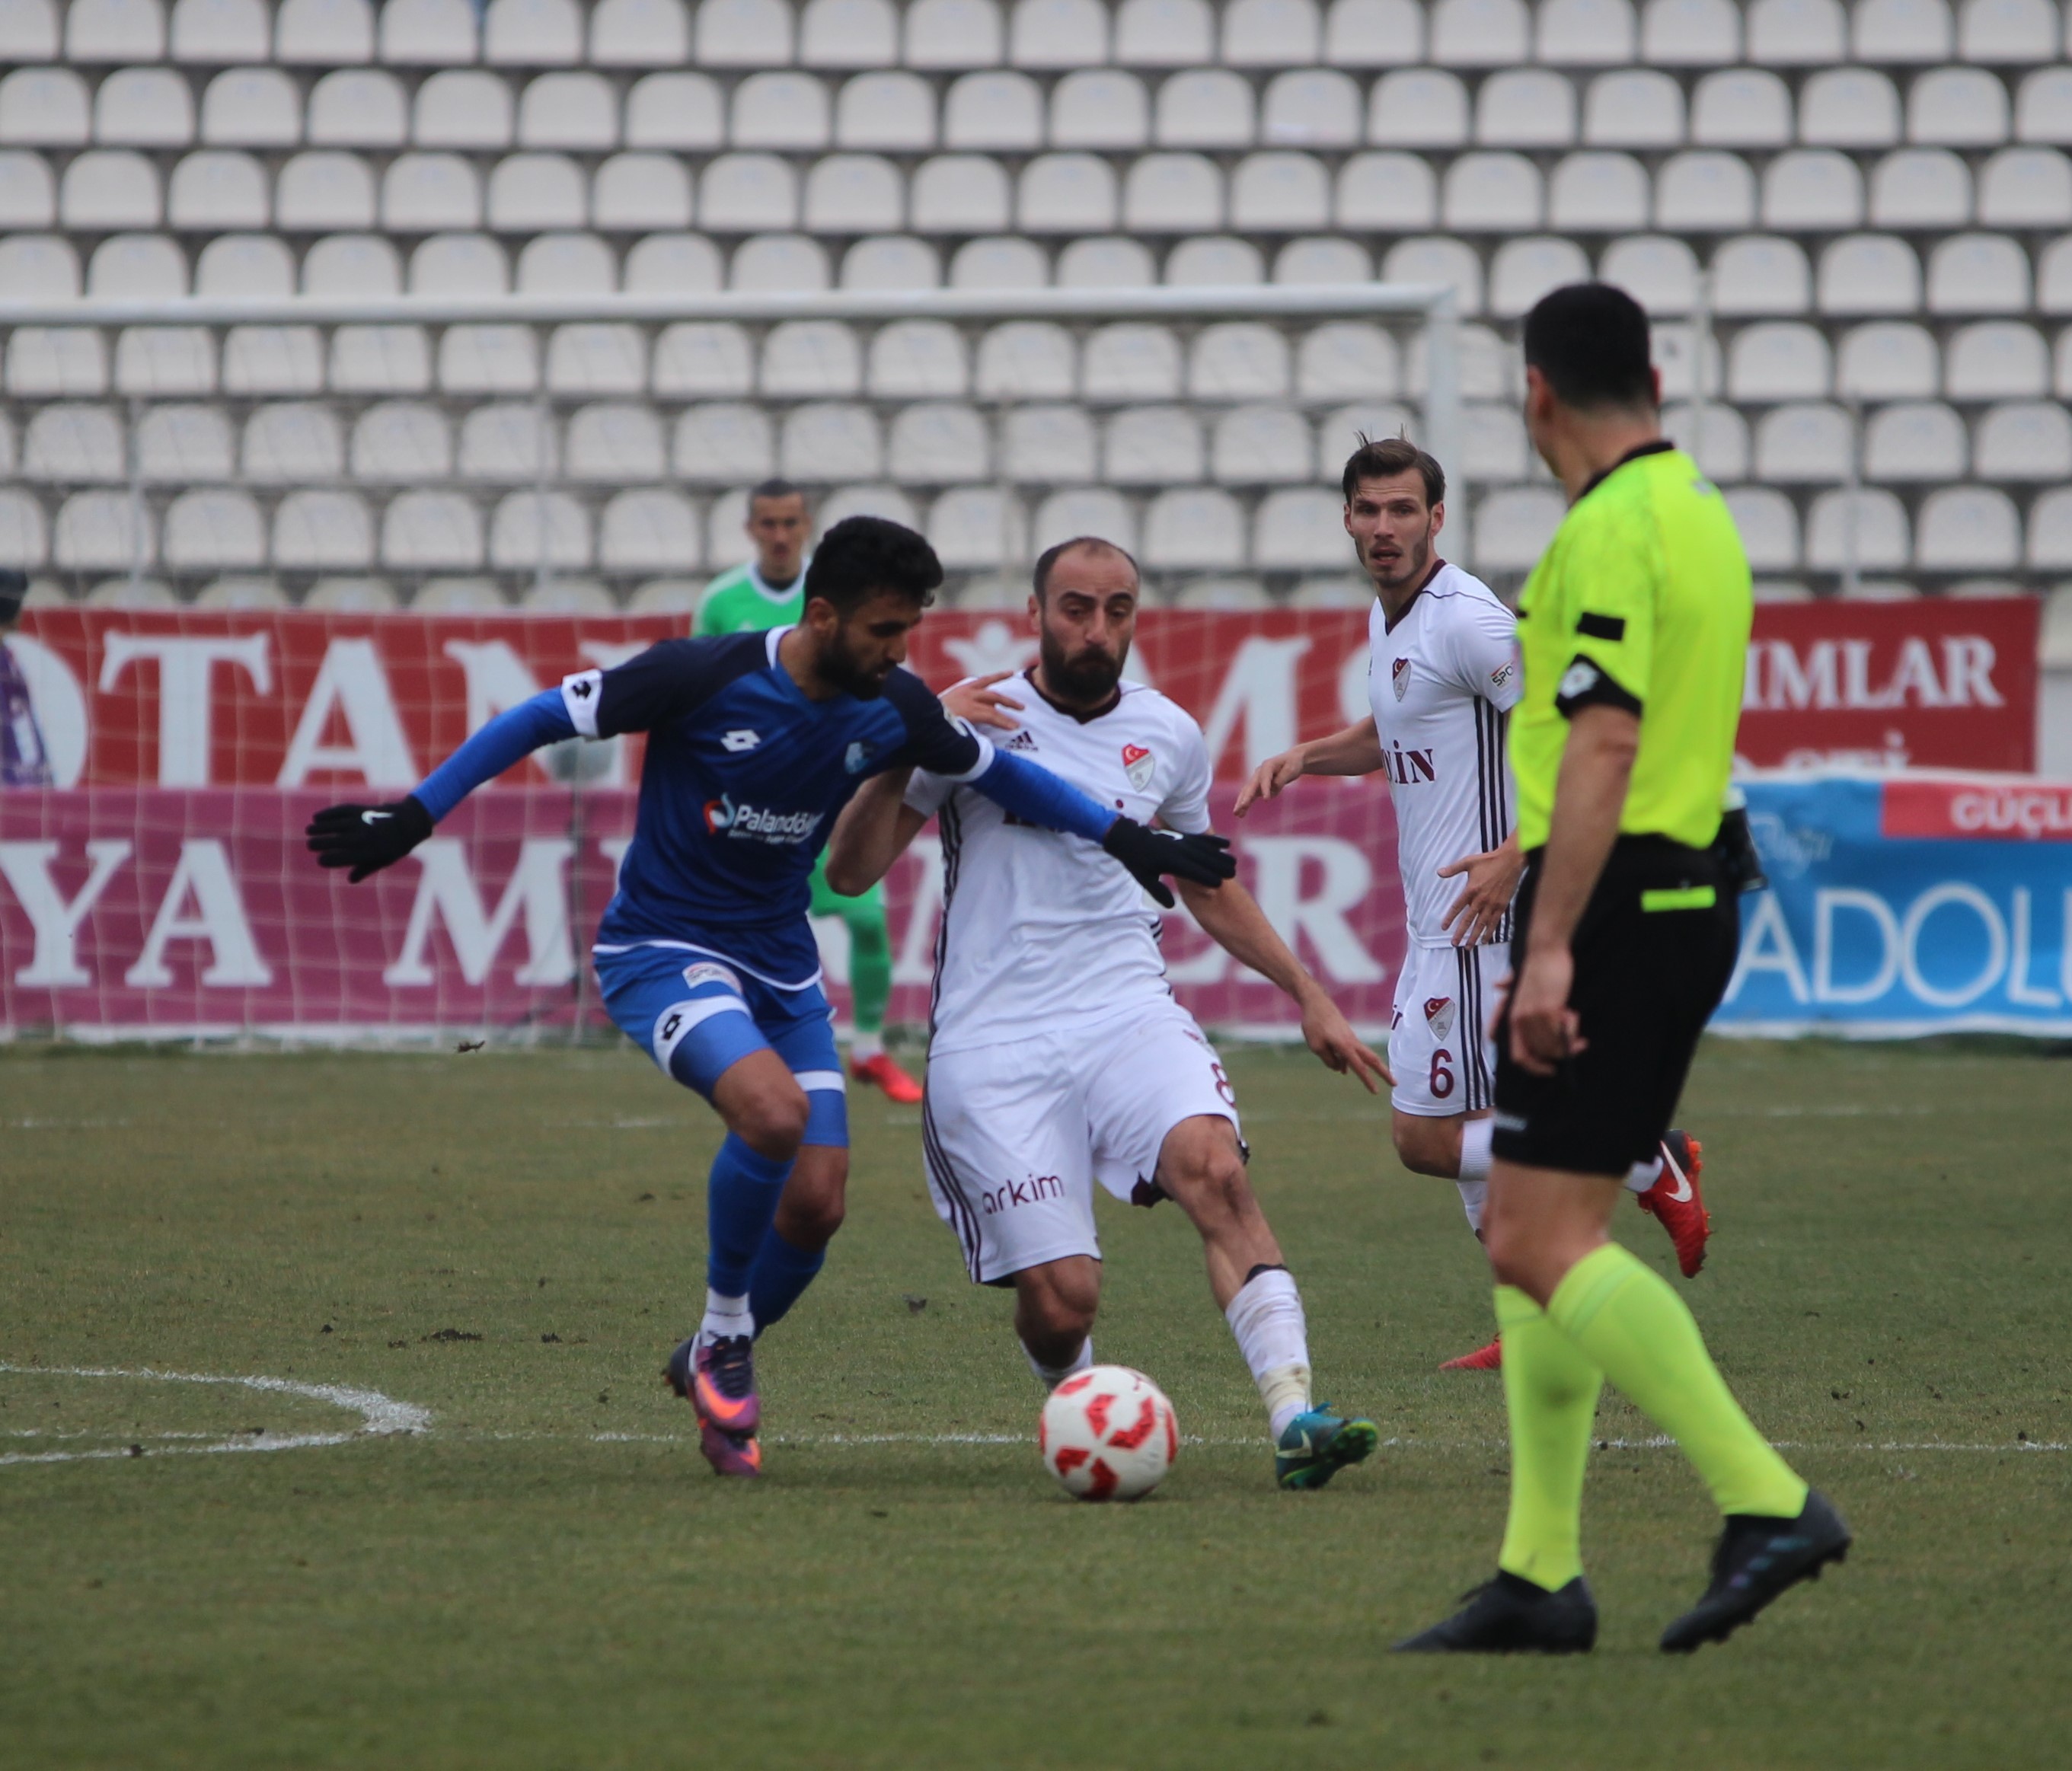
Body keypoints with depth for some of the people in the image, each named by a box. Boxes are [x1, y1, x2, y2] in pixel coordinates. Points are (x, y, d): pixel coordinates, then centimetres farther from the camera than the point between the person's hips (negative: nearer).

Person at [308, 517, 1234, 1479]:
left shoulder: (892, 710, -4)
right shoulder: (703, 677, -20)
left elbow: (996, 771, 15)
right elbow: (542, 720, -13)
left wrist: (1127, 840, 14)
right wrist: (411, 819, -18)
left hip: (780, 965, 6)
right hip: (662, 952, -6)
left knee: (816, 1203, -3)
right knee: (774, 1111, -32)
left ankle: (713, 1364, 26)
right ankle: (723, 1337, -8)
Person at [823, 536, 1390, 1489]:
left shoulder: (1169, 738, 12)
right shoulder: (975, 720, 0)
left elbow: (1210, 890, 28)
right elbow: (849, 871, -3)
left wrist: (1309, 995, 25)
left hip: (1129, 1016, 2)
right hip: (994, 1045, -2)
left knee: (1213, 1165, -30)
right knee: (1061, 1299, -12)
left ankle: (1295, 1418, -36)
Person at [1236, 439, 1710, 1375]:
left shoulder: (1465, 620, -16)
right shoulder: (1390, 617, 14)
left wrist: (1519, 853, -26)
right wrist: (1305, 756, 13)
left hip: (1481, 916, -10)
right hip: (1437, 917, 10)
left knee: (1426, 1138, -9)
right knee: (1473, 1130, 12)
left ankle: (1651, 1166, -3)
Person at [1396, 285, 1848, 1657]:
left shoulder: (1611, 532, -15)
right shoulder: (1702, 514, 15)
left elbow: (1604, 745, -23)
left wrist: (1550, 949, -26)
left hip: (1612, 910, -10)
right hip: (1691, 899, 10)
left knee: (1544, 1247, -11)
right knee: (1541, 1241, 12)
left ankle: (1769, 1502, -17)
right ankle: (1541, 1575, 11)